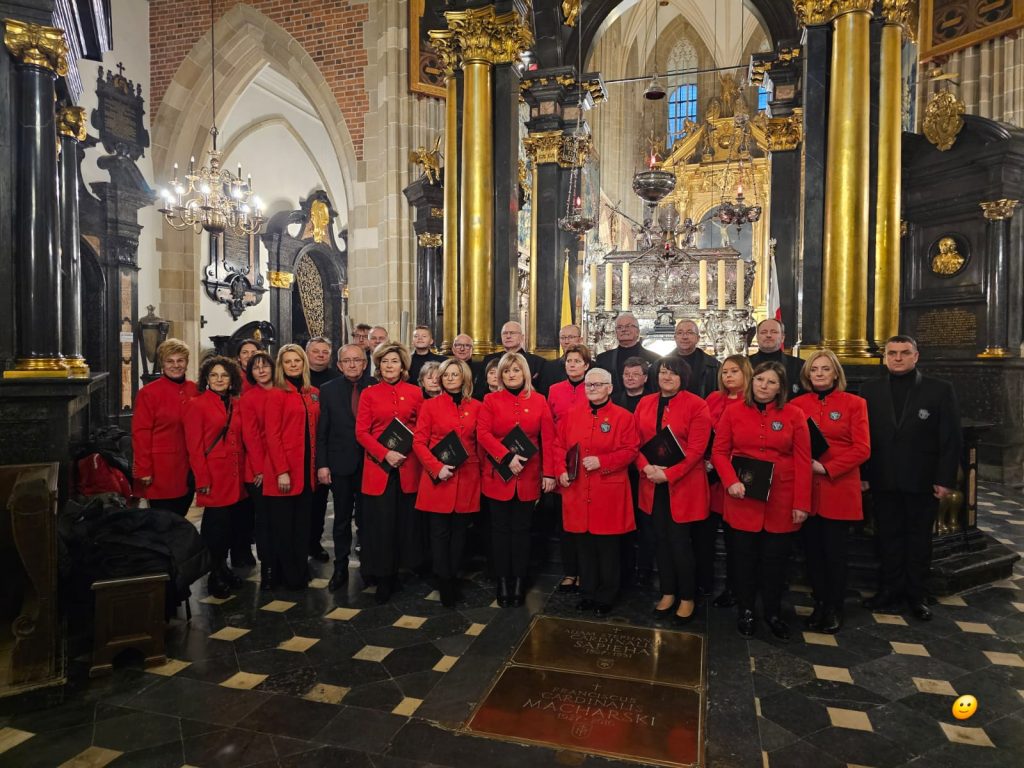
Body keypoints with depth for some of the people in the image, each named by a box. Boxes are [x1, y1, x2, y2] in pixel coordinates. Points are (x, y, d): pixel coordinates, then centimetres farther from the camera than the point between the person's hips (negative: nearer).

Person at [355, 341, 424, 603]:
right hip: (378, 465, -1)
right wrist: (385, 453, -14)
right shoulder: (369, 393, 4)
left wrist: (408, 448, -7)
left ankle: (399, 569, 24)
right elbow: (361, 432, -1)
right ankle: (383, 578, 15)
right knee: (380, 522, 2)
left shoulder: (414, 392, 6)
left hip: (408, 465, 1)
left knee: (406, 519, 7)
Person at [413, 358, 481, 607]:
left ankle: (453, 579, 24)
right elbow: (419, 442, -3)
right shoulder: (430, 405, 1)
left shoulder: (476, 407, 6)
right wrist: (437, 467, -15)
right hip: (438, 479, -2)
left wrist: (480, 469, 1)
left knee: (459, 532, 10)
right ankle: (445, 586, 9)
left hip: (467, 479, 2)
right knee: (440, 533, 1)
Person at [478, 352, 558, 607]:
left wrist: (549, 473, -3)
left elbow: (548, 439, 2)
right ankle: (503, 583, 17)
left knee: (521, 530, 9)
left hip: (528, 477, 1)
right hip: (498, 476, 0)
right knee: (500, 530, 7)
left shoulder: (539, 401, 4)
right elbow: (483, 433, -8)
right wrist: (507, 457, -18)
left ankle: (519, 583, 19)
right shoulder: (491, 400, 2)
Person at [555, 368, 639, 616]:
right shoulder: (572, 414, 7)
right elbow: (559, 445, 9)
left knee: (608, 548, 7)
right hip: (577, 492, 3)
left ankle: (606, 598, 23)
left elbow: (630, 451, -7)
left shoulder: (623, 417, -3)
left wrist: (601, 461, -18)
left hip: (608, 494, -3)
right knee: (584, 546, 13)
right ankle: (588, 593, 29)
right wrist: (562, 470, -5)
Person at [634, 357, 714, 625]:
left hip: (683, 485, -4)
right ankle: (668, 593, 27)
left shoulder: (696, 405, -7)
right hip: (653, 484, 5)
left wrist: (668, 474, -19)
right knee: (661, 539, 12)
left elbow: (696, 448, -13)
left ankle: (687, 599, 19)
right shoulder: (645, 403, 8)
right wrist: (646, 467, -11)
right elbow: (636, 441, 7)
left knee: (680, 541, 1)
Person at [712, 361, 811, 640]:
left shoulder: (794, 415, -1)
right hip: (743, 497, 0)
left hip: (781, 499, 0)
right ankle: (745, 611, 27)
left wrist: (801, 503, -7)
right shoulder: (733, 413, 0)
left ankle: (773, 613, 29)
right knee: (745, 555, 9)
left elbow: (802, 461, -3)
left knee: (776, 557, 10)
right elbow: (719, 451, 1)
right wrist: (731, 482, -15)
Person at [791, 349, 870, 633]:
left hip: (839, 489, -2)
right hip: (806, 489, 3)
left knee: (835, 552, 5)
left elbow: (862, 449, -6)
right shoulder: (797, 404, 7)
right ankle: (819, 605, 24)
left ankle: (834, 609, 22)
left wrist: (827, 467, -15)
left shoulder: (854, 404, -1)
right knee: (812, 550, 9)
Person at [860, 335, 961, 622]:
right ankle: (890, 590, 23)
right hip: (883, 481, 1)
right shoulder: (870, 390, 3)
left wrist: (945, 479, -9)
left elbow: (951, 438, -4)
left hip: (922, 482, -1)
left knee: (919, 539, 12)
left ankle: (916, 594, 25)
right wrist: (863, 475, -4)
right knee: (889, 537, 10)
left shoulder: (940, 390, -1)